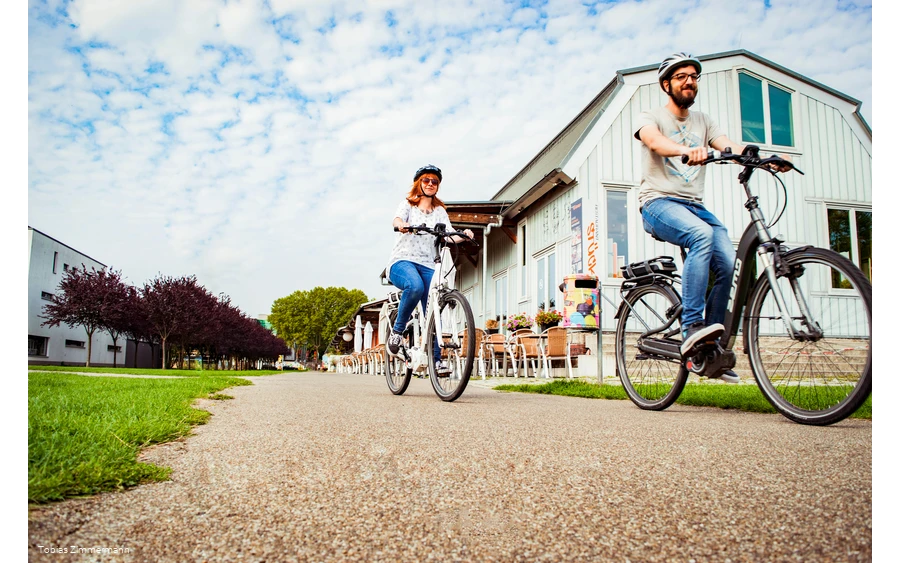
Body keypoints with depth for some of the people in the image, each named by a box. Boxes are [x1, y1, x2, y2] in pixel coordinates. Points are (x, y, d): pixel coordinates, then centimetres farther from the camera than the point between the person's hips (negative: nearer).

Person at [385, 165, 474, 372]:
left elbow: (449, 234, 3)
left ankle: (435, 359, -3)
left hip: (427, 264, 4)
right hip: (402, 260, -3)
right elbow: (397, 219, -12)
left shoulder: (439, 211, 19)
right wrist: (402, 225, -37)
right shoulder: (407, 204, 11)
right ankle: (397, 330, -17)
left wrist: (462, 236, -21)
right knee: (415, 286, -36)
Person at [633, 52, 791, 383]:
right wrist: (686, 150, -42)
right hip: (658, 203, -5)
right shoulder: (651, 118, 5)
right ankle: (691, 329, -36)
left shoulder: (702, 121, 21)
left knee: (727, 260, -19)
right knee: (702, 235, -35)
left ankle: (712, 347, -5)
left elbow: (730, 147, 2)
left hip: (693, 204, 5)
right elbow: (655, 141, -20)